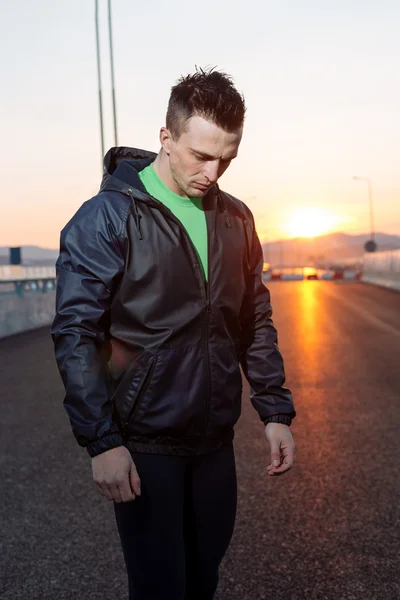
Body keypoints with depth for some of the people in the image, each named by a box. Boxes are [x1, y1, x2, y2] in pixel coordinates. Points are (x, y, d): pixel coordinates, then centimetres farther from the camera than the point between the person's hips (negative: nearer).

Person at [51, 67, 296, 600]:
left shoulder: (236, 220, 5)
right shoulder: (107, 217, -11)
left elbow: (255, 322, 11)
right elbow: (76, 334, -13)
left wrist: (276, 411, 5)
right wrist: (101, 440, -17)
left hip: (215, 440, 5)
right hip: (144, 445, -5)